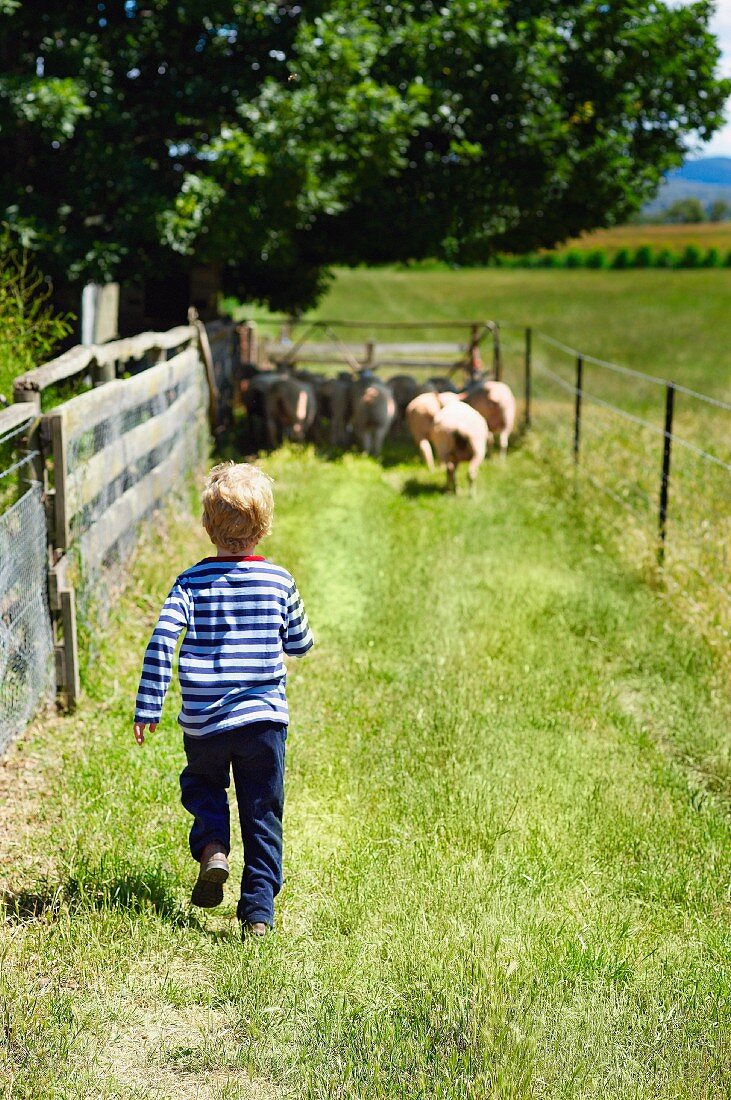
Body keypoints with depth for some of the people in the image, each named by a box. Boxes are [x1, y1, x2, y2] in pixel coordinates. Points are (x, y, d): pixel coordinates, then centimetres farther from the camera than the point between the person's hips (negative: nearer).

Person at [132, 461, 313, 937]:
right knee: (263, 816, 9)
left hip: (203, 722, 0)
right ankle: (259, 911, 5)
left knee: (202, 786, 26)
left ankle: (212, 848, 1)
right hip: (264, 718, 0)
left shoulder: (191, 582, -3)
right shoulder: (280, 581, 0)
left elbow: (161, 642, -13)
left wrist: (148, 708, -8)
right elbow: (301, 644, 11)